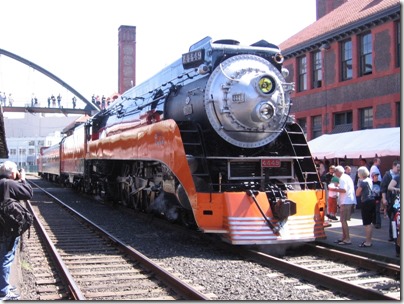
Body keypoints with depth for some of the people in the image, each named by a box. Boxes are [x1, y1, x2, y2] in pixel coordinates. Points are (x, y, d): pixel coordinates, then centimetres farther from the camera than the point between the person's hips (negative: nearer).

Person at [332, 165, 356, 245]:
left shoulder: (342, 178, -13)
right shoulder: (347, 177, 19)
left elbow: (344, 190, -23)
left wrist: (335, 189, -14)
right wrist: (338, 186, 20)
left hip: (346, 202, -10)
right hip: (349, 201, 10)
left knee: (343, 220, -8)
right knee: (343, 220, 17)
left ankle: (347, 239, -8)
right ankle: (344, 237, 23)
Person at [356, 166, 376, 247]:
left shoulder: (363, 182, -14)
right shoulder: (369, 180, 12)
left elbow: (358, 193, -11)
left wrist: (358, 185, -3)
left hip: (366, 202, -9)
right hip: (372, 201, 9)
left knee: (367, 224, -5)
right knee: (370, 223, 16)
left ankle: (368, 242, -2)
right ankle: (369, 240, 25)